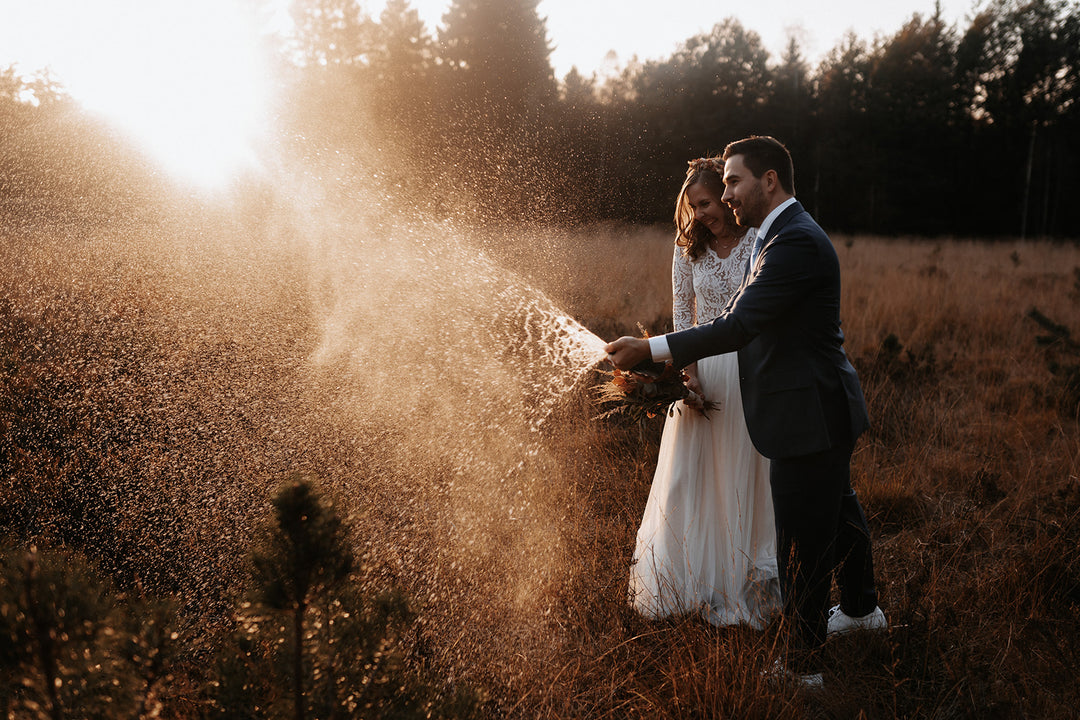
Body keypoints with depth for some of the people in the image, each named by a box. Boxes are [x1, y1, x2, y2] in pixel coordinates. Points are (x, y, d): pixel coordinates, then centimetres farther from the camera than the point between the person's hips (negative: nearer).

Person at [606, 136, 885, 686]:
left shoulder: (796, 241, -22)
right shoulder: (782, 235, 12)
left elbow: (739, 326, -27)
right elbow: (741, 318, 13)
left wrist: (651, 350, -25)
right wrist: (670, 362, 7)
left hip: (810, 414, -11)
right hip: (819, 410, 11)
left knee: (803, 543, 1)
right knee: (837, 513, 28)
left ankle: (802, 664, 15)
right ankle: (861, 608, 49)